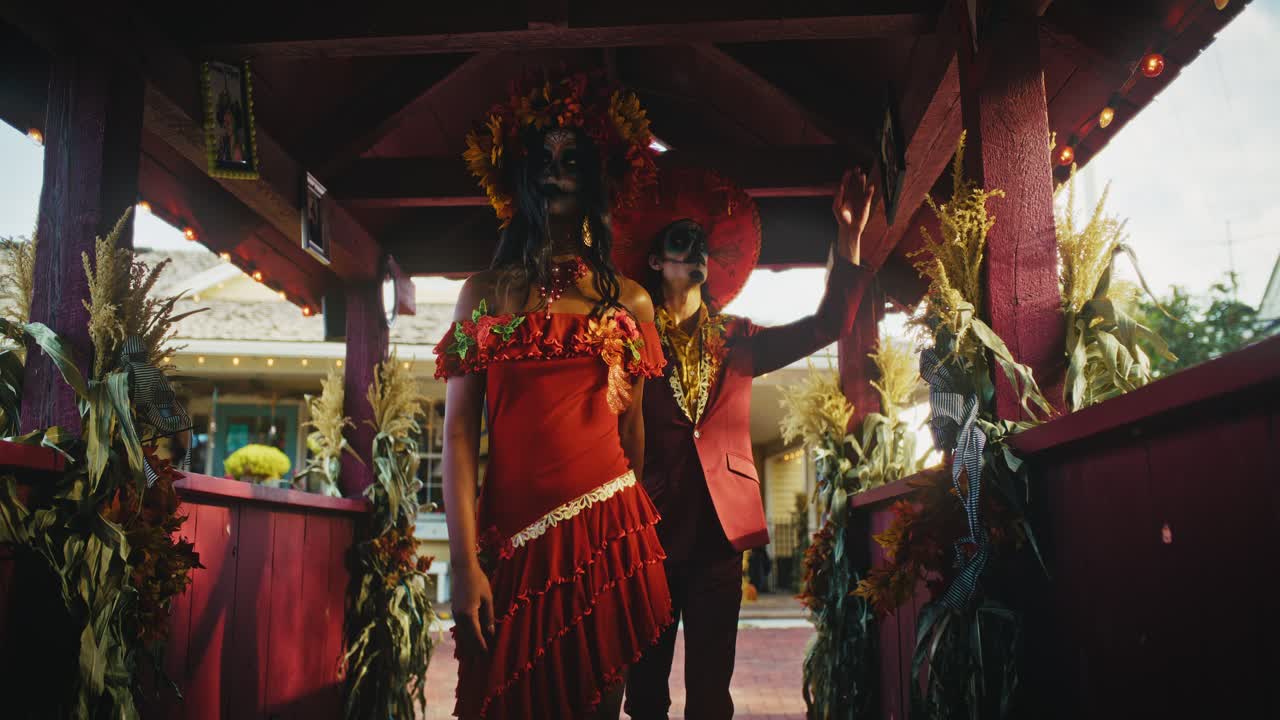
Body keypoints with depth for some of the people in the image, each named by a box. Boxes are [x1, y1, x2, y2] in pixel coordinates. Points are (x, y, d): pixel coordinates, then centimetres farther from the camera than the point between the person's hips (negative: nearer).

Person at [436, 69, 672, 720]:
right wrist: (465, 562, -10)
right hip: (511, 537, 0)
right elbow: (460, 430, -2)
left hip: (605, 533, 1)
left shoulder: (629, 302, 9)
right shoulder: (485, 293, 6)